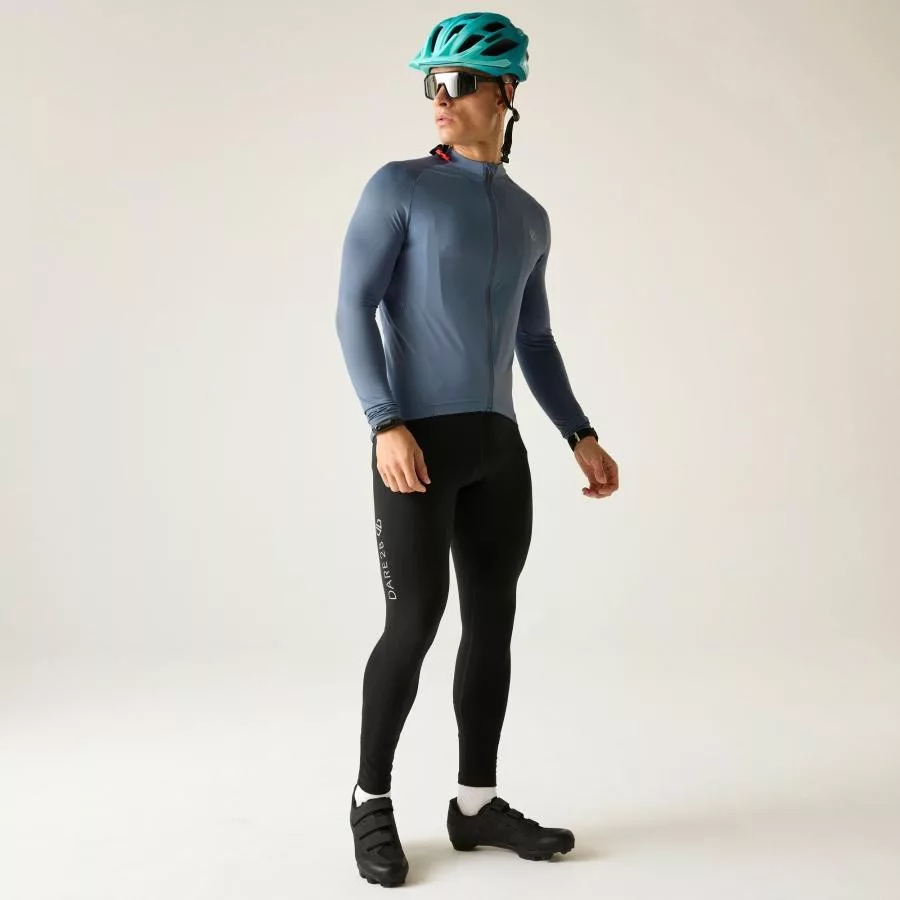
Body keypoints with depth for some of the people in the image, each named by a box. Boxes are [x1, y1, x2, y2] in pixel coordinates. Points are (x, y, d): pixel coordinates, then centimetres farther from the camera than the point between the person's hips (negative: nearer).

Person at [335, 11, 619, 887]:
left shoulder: (527, 217, 16)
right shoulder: (397, 185, -2)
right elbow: (354, 310, -10)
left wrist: (581, 437, 12)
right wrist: (386, 426, -23)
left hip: (496, 444, 6)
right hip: (416, 439, -6)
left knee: (492, 621, 5)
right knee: (414, 625, -8)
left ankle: (477, 804, 16)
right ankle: (373, 799, 11)